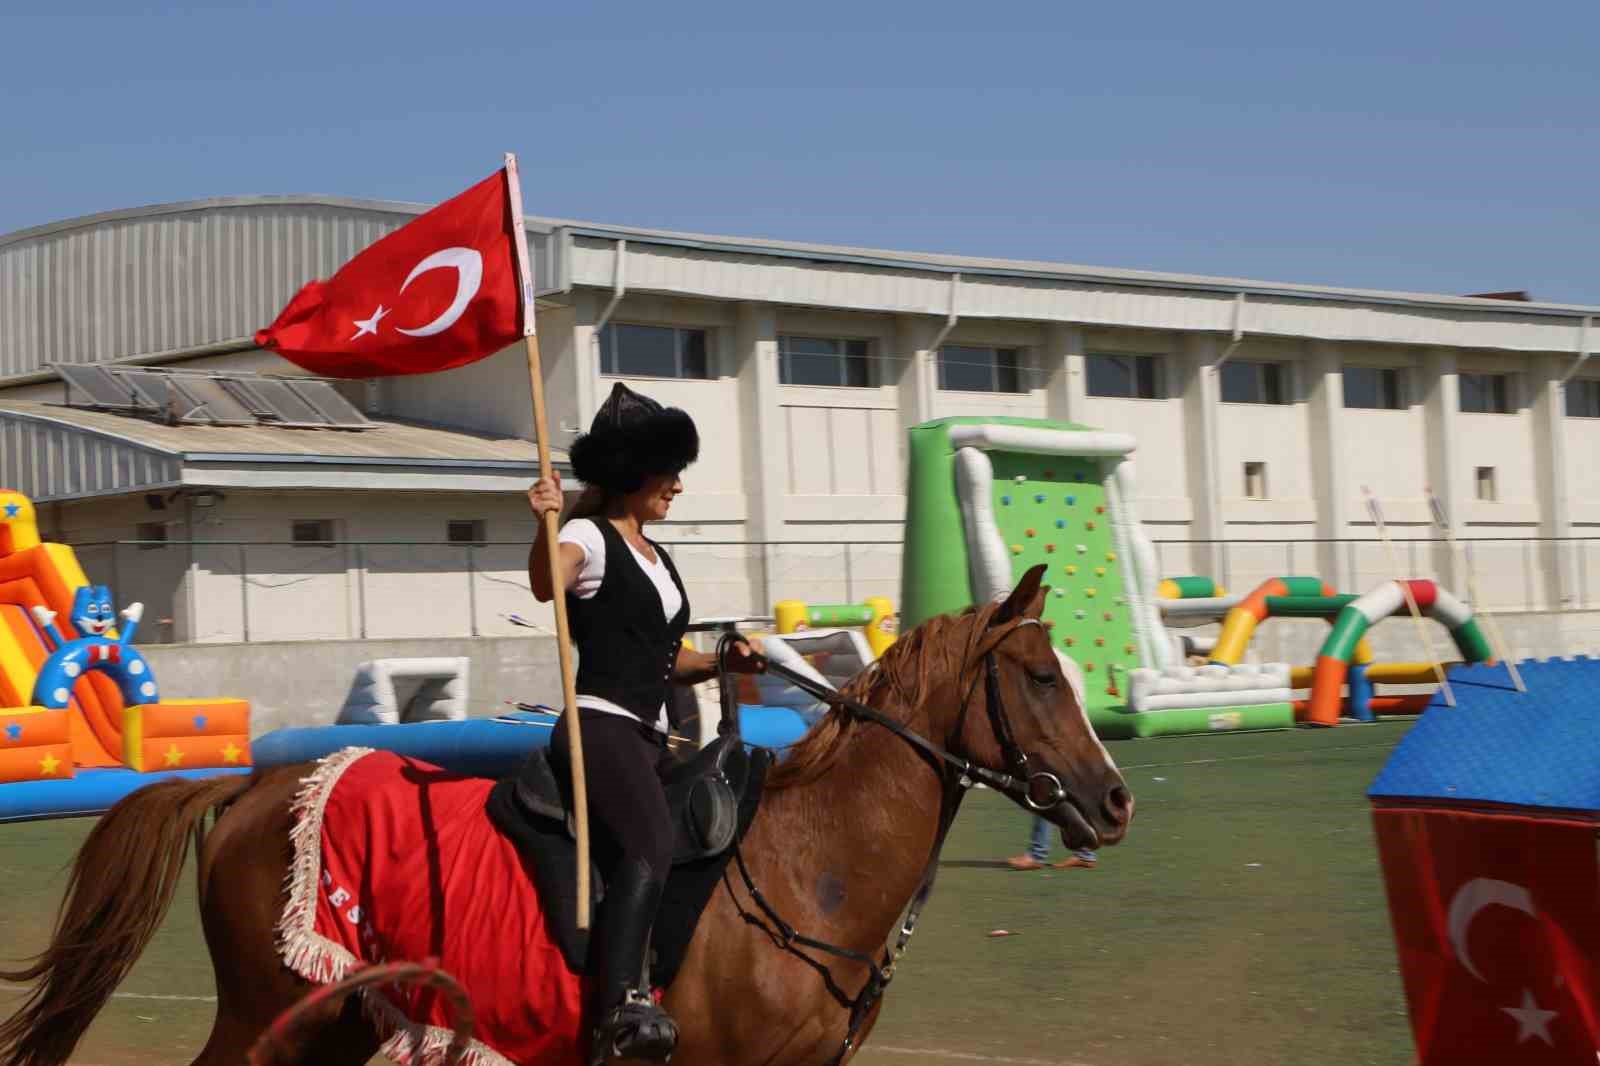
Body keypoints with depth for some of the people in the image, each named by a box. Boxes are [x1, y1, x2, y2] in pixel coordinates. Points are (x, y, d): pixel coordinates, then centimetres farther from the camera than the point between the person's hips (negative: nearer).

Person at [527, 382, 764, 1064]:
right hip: (600, 725, -10)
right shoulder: (589, 537, -3)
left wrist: (723, 663, 12)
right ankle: (622, 1007, -44)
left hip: (649, 738, 10)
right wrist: (543, 526, -44)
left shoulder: (656, 557, 23)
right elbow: (545, 585, -26)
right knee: (651, 848, -31)